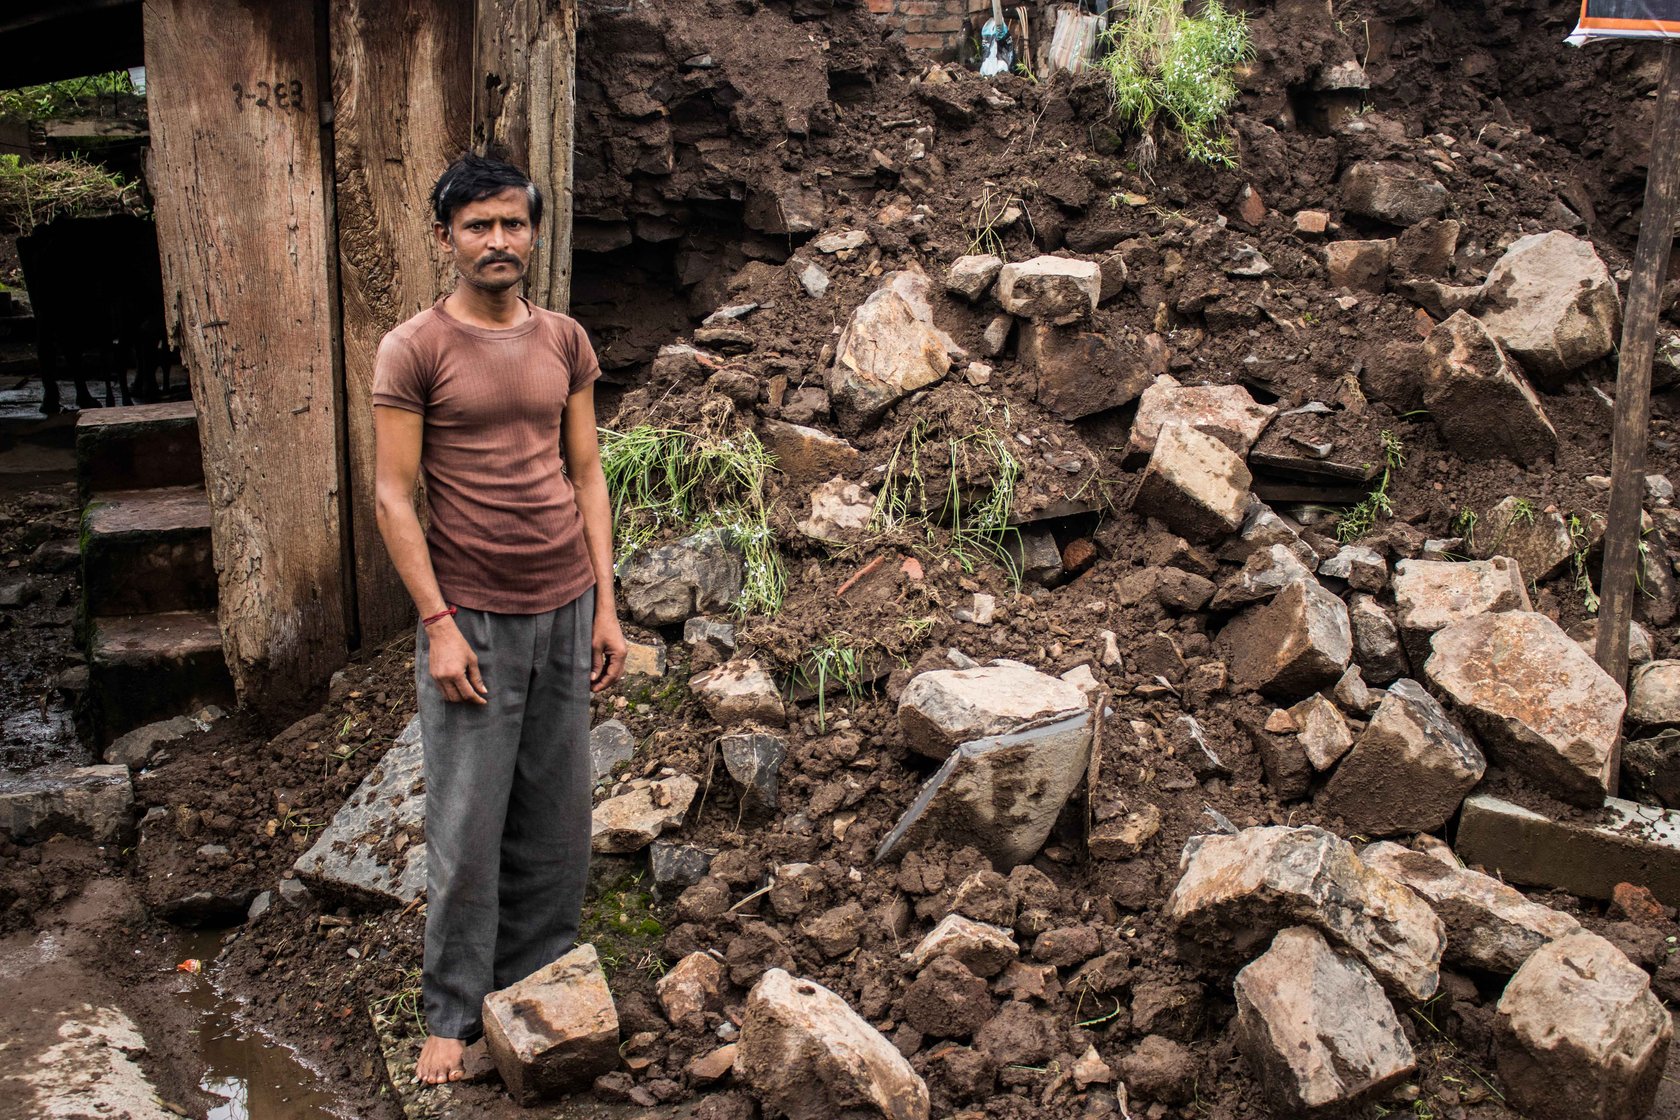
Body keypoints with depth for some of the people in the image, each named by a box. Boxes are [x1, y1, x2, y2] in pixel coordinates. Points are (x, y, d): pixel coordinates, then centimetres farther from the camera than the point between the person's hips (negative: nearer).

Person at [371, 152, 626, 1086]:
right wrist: (439, 623, -13)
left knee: (555, 821, 11)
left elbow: (586, 474, 10)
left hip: (565, 608, 4)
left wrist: (605, 604, 5)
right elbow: (393, 497, -7)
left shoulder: (564, 341, 8)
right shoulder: (414, 349, -5)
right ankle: (452, 1015, 17)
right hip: (473, 617, -4)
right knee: (468, 831, 2)